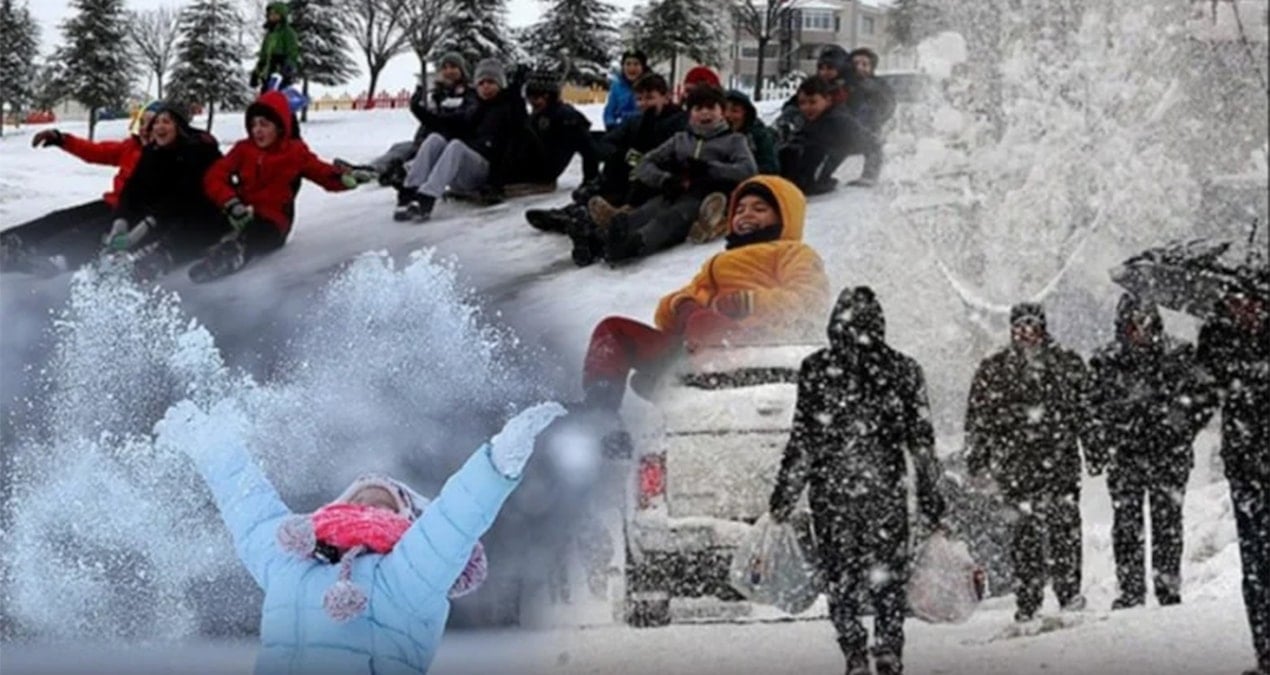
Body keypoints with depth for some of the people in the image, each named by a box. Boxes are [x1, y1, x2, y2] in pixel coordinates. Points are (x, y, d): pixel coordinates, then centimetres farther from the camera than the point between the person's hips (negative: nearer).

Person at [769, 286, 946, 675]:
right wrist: (931, 497, 12)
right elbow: (922, 442, 5)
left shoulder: (816, 370, -3)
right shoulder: (903, 370, 2)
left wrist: (784, 497, 4)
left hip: (831, 490, -1)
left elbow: (802, 441, -3)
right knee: (888, 578, 10)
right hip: (887, 490, 1)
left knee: (841, 580, 9)